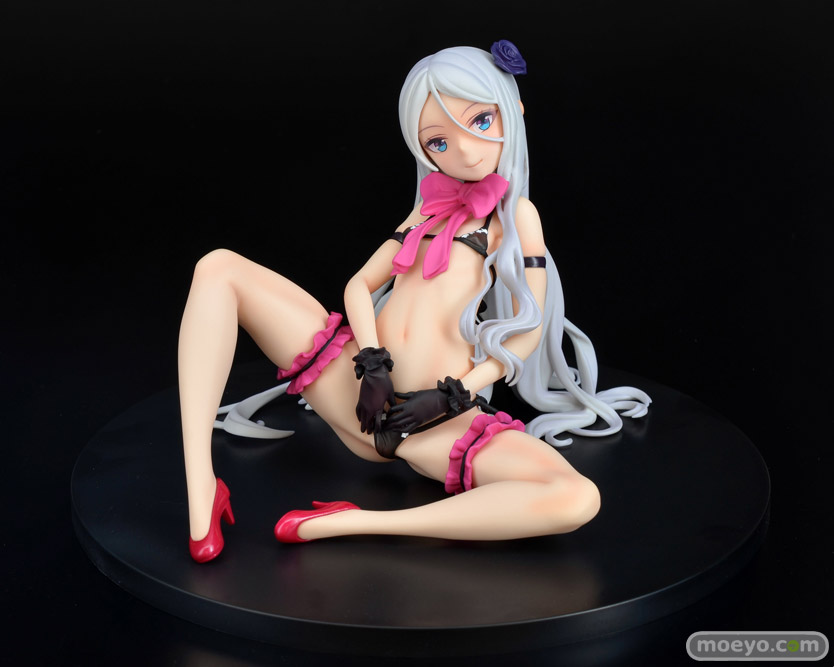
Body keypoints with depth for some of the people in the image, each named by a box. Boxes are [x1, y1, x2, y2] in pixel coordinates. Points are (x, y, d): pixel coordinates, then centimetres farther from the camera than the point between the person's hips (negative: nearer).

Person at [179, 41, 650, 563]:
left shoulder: (515, 212, 11)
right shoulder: (431, 209, 22)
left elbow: (528, 330, 2)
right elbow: (360, 285, 13)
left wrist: (450, 399, -9)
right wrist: (373, 364, -6)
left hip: (438, 420, -4)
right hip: (358, 383, 4)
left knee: (578, 499, -32)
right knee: (220, 267, -11)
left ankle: (356, 524, -29)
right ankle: (201, 495, -22)